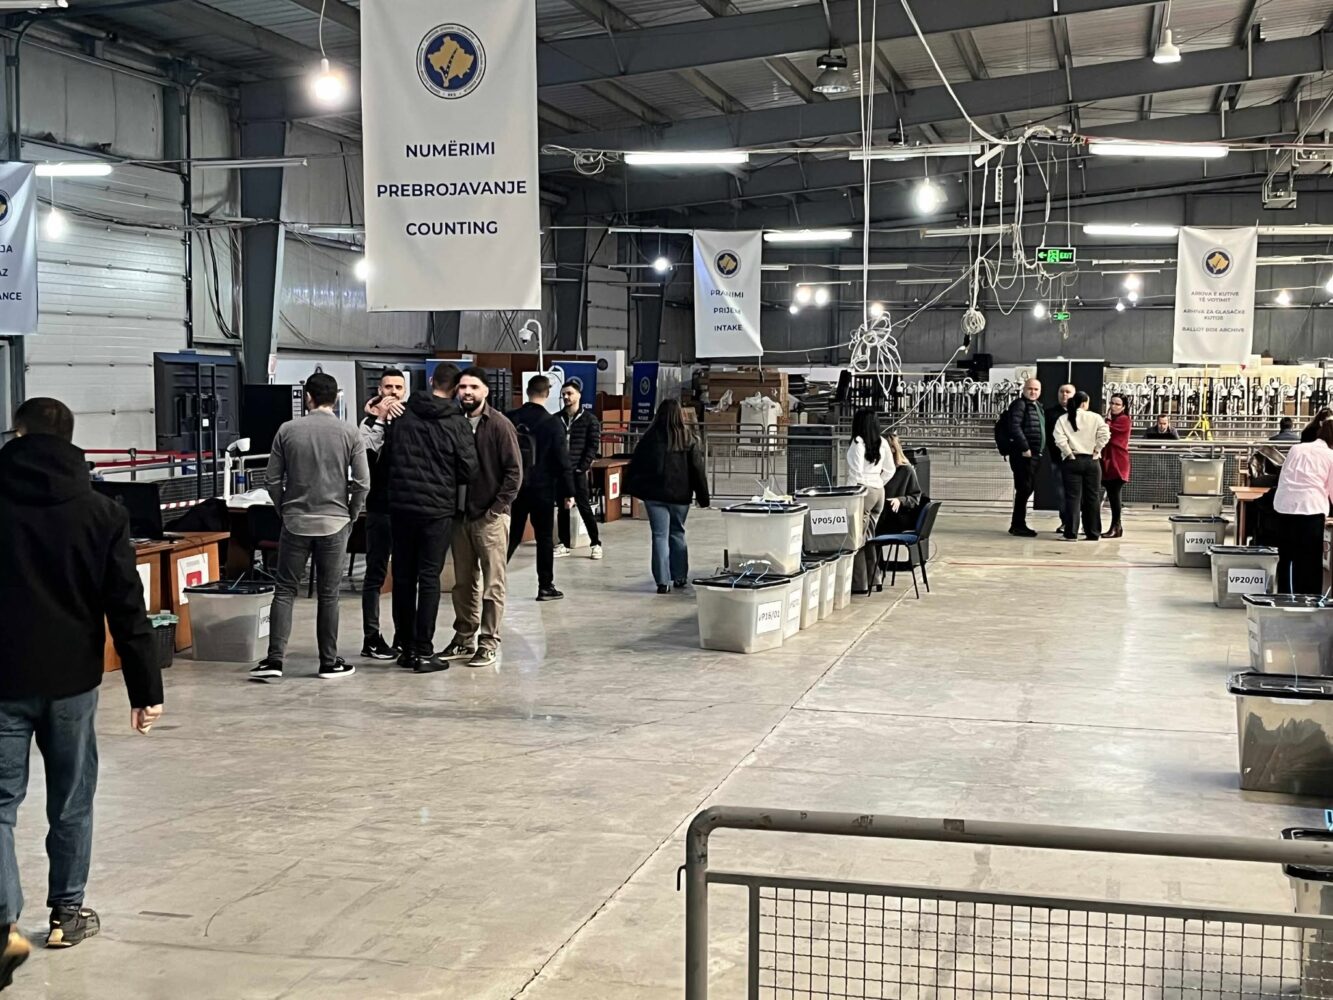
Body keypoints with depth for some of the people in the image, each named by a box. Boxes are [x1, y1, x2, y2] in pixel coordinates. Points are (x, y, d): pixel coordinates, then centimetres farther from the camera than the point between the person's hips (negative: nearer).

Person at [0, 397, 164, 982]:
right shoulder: (100, 513, -3)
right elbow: (127, 609, -4)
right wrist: (146, 688, -1)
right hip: (71, 678, 1)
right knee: (71, 801, 15)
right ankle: (67, 914, 24)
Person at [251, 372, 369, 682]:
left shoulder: (287, 431, -2)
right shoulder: (349, 433, -3)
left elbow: (274, 480, 0)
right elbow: (362, 483, -5)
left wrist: (284, 511, 13)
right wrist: (351, 516, 9)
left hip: (295, 523, 0)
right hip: (334, 524, 0)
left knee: (285, 591, 7)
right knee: (328, 595, 8)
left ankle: (274, 660, 0)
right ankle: (329, 663, 13)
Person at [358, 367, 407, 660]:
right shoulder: (372, 422, -1)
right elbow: (365, 451, -20)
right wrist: (380, 419, -22)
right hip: (381, 508, -4)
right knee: (376, 574, 1)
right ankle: (372, 639, 4)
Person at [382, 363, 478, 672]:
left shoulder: (402, 416, 2)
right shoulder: (456, 423, -7)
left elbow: (386, 456, 8)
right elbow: (469, 469, -5)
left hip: (400, 506, 3)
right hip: (438, 510, -3)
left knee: (403, 577, 11)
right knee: (429, 578, 1)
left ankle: (406, 648, 17)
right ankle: (424, 652, 0)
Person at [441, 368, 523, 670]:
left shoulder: (499, 425, -7)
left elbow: (514, 471, -9)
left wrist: (496, 508, -14)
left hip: (490, 516, -5)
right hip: (460, 515, 5)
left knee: (493, 584, 2)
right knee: (463, 583, 12)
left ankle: (489, 643, 8)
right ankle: (464, 639, 22)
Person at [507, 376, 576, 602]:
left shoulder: (510, 419, 0)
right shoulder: (552, 422, -10)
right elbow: (562, 460, -10)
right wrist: (568, 492, -4)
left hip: (515, 487, 3)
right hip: (543, 489, -3)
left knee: (512, 536, 12)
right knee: (545, 538, 6)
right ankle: (545, 586, 8)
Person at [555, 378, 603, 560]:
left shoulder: (589, 419, 0)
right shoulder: (556, 419, 10)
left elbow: (594, 445, -4)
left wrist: (583, 466, -12)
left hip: (577, 471, -4)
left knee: (585, 508, -2)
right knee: (562, 508, 8)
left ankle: (596, 544, 6)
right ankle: (564, 545, 15)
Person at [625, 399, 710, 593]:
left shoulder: (650, 437, -4)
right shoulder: (688, 439, -3)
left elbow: (636, 463, 2)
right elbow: (698, 469, -2)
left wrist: (629, 488, 12)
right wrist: (703, 496, 4)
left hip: (654, 494, -1)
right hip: (680, 495, 1)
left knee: (660, 536, 0)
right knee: (677, 534, 17)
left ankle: (663, 581, -5)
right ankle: (680, 576, 21)